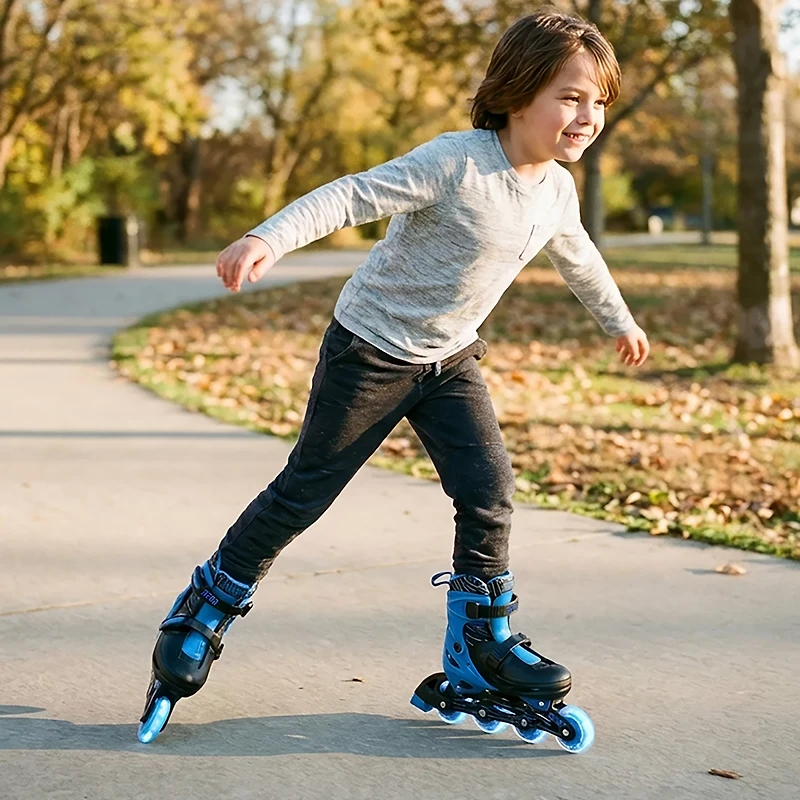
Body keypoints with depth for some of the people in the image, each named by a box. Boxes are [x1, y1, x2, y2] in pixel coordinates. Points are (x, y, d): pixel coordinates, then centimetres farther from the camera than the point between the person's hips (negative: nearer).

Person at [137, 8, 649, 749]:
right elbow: (353, 196, -30)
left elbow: (578, 257, 20)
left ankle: (481, 647, 13)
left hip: (450, 360, 6)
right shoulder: (455, 161, -24)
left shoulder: (557, 191, 0)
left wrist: (619, 321, 36)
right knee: (303, 493, 2)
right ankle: (203, 613, 20)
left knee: (489, 493, -4)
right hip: (370, 350, -6)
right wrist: (268, 238, -44)